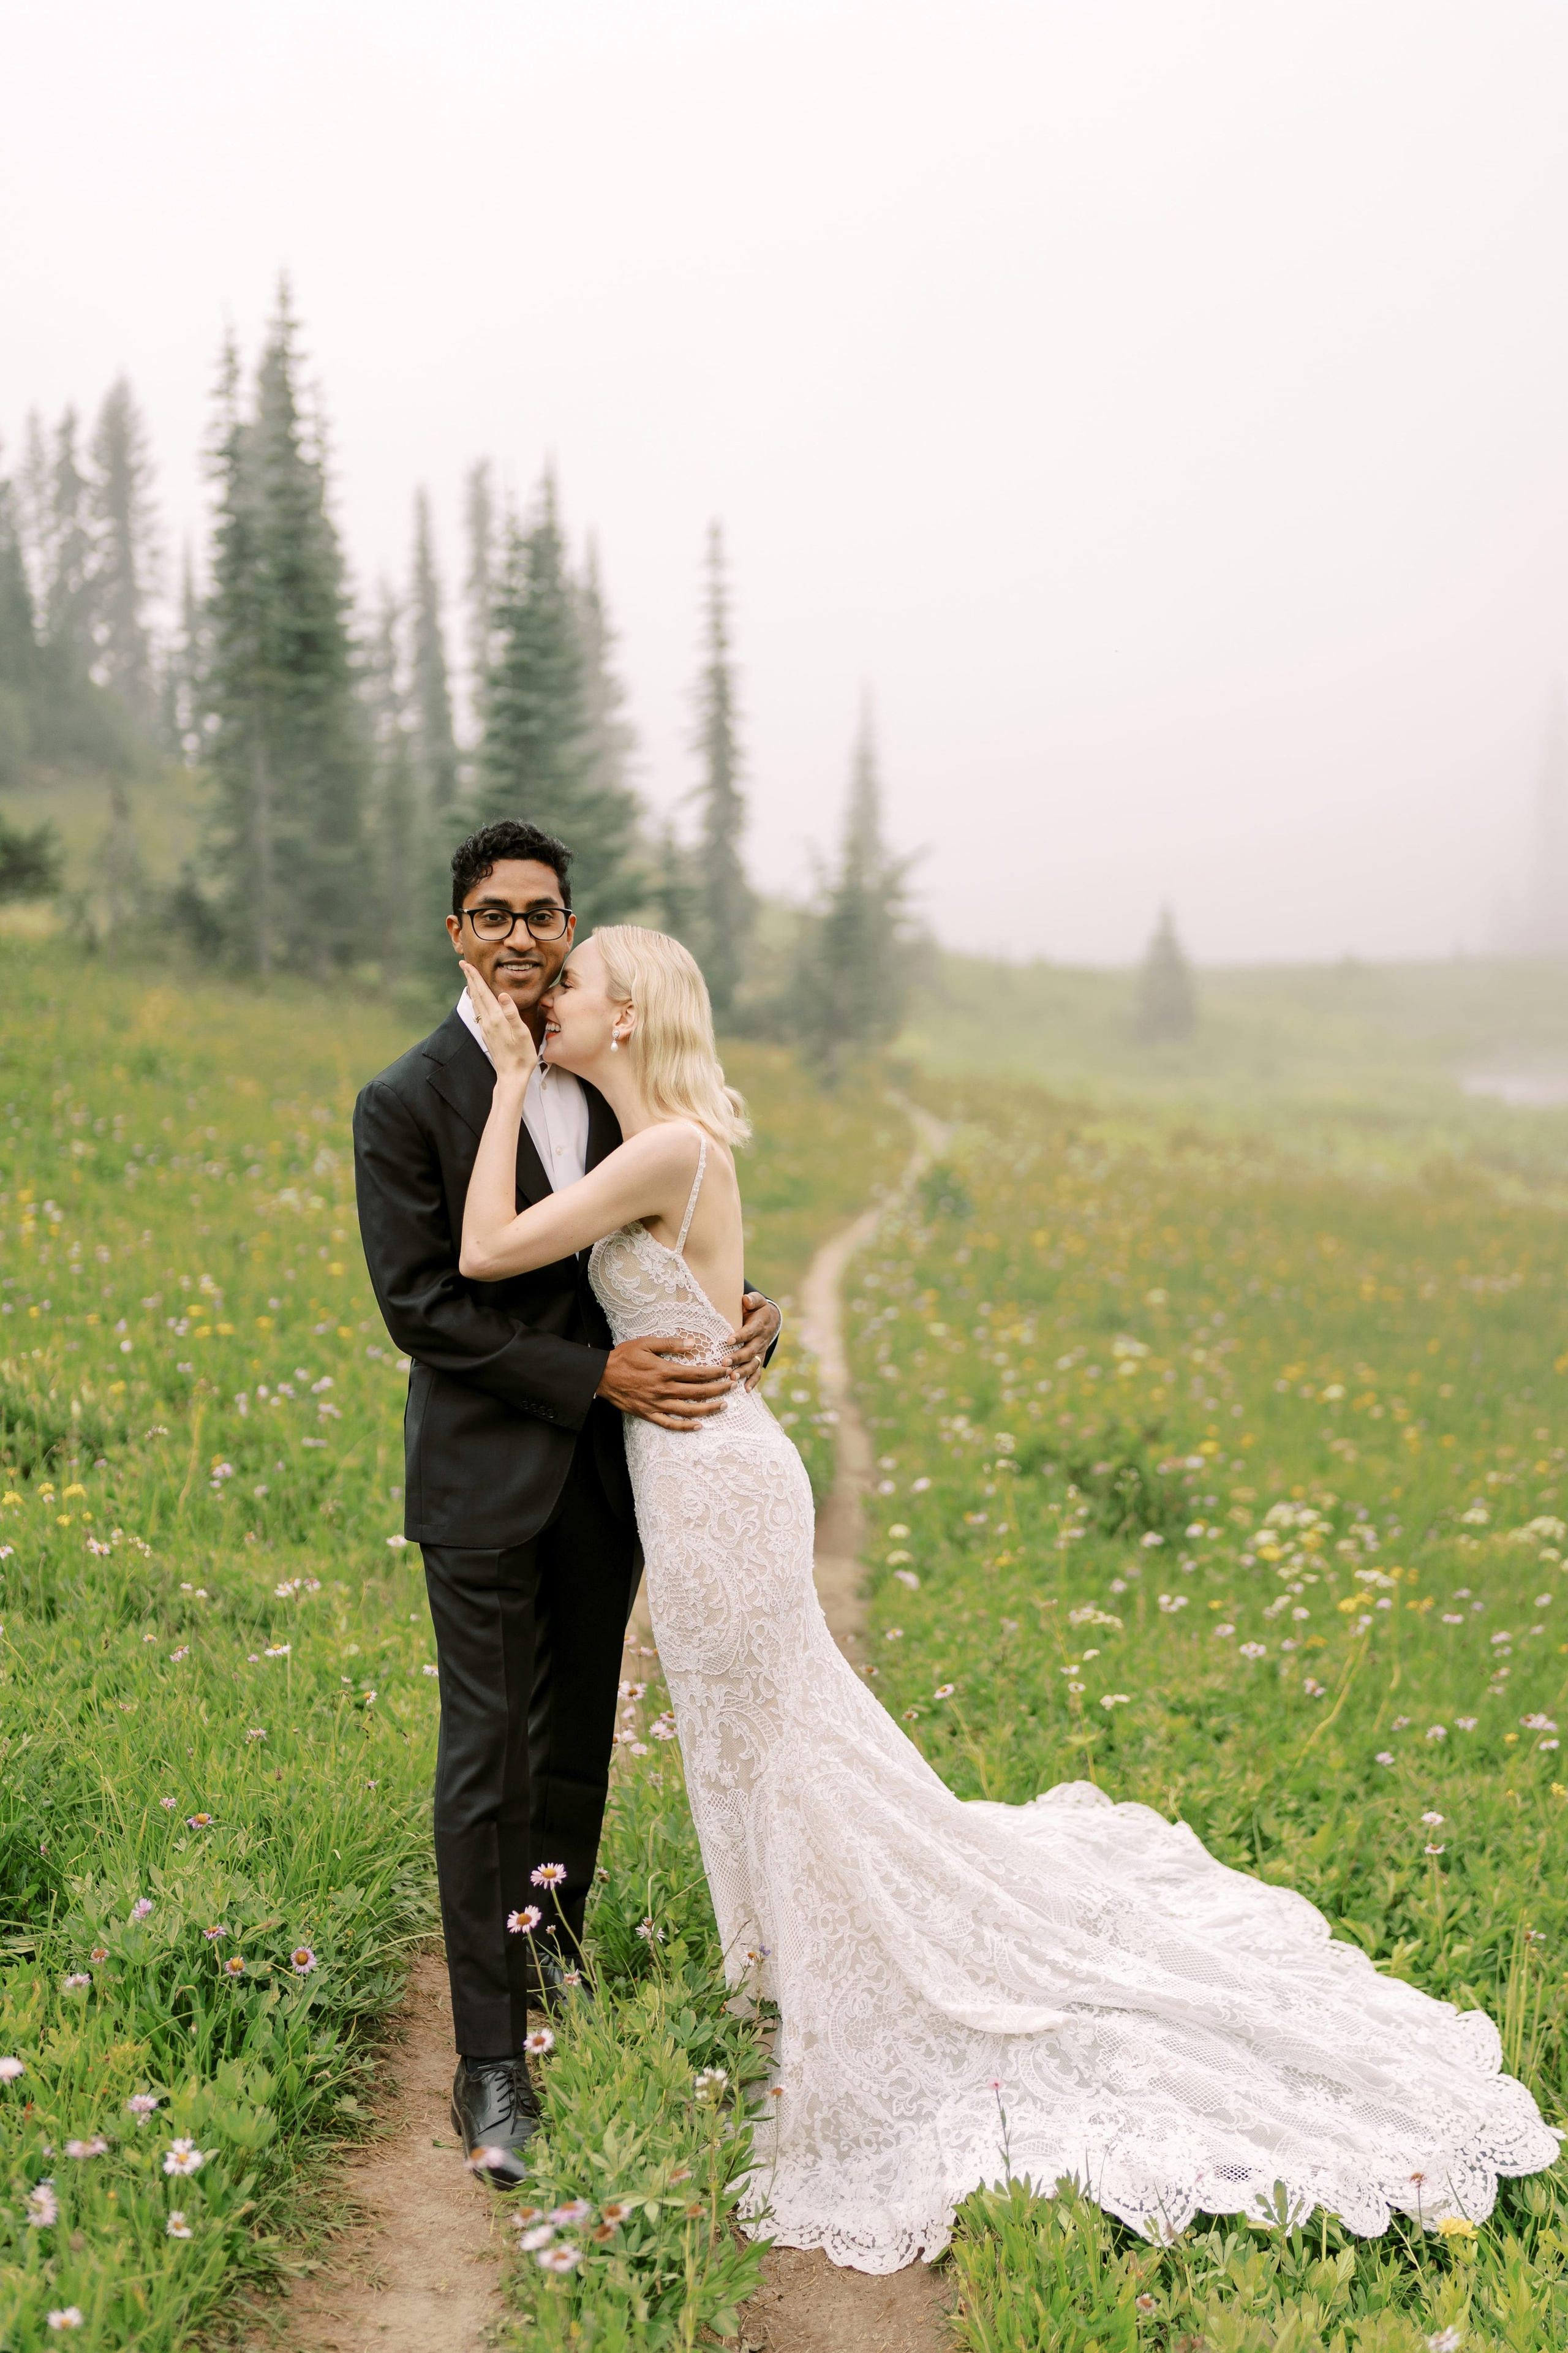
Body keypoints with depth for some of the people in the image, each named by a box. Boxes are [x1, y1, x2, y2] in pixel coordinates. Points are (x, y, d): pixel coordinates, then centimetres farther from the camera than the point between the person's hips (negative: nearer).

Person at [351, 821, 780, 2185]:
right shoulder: (407, 1103, -10)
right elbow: (420, 1304, -15)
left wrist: (742, 1311, -7)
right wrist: (599, 1375, -21)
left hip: (609, 1475, 5)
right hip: (488, 1482, -5)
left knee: (578, 1743, 17)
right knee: (487, 1763, 0)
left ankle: (555, 1956, 38)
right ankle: (491, 2063, 9)